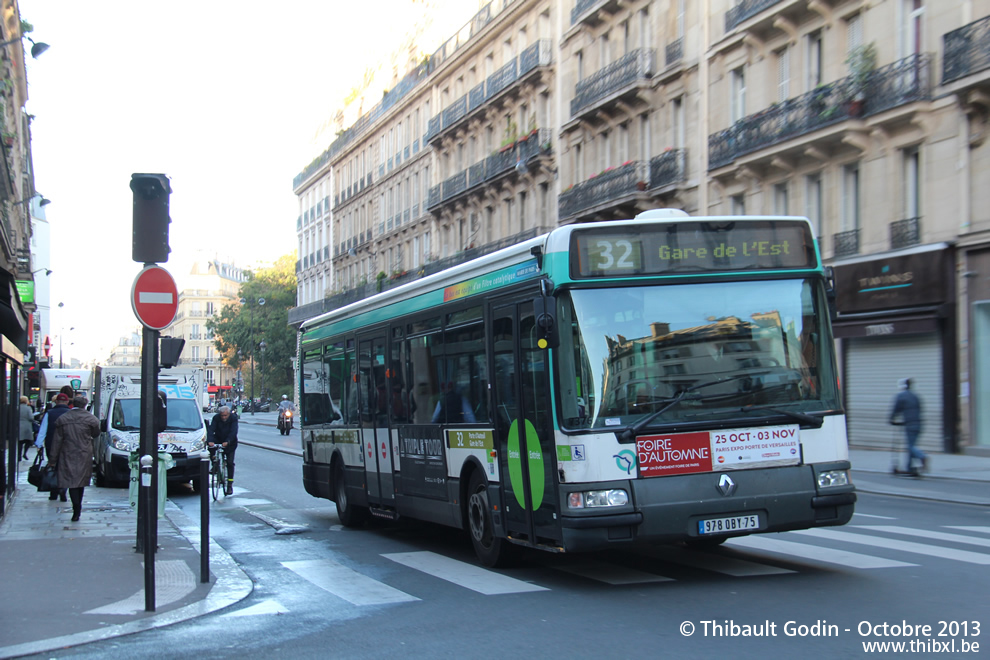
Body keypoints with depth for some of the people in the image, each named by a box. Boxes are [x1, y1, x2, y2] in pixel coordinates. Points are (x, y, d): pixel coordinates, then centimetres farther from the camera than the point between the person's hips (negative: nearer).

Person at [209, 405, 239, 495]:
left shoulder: (233, 418, -19)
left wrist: (227, 442, -47)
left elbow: (233, 432, -30)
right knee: (210, 447, -30)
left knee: (230, 463, -5)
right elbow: (211, 429, -26)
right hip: (218, 440, 2)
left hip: (230, 443, -1)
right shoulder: (216, 418, -15)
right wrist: (210, 441, -44)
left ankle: (230, 485, 2)